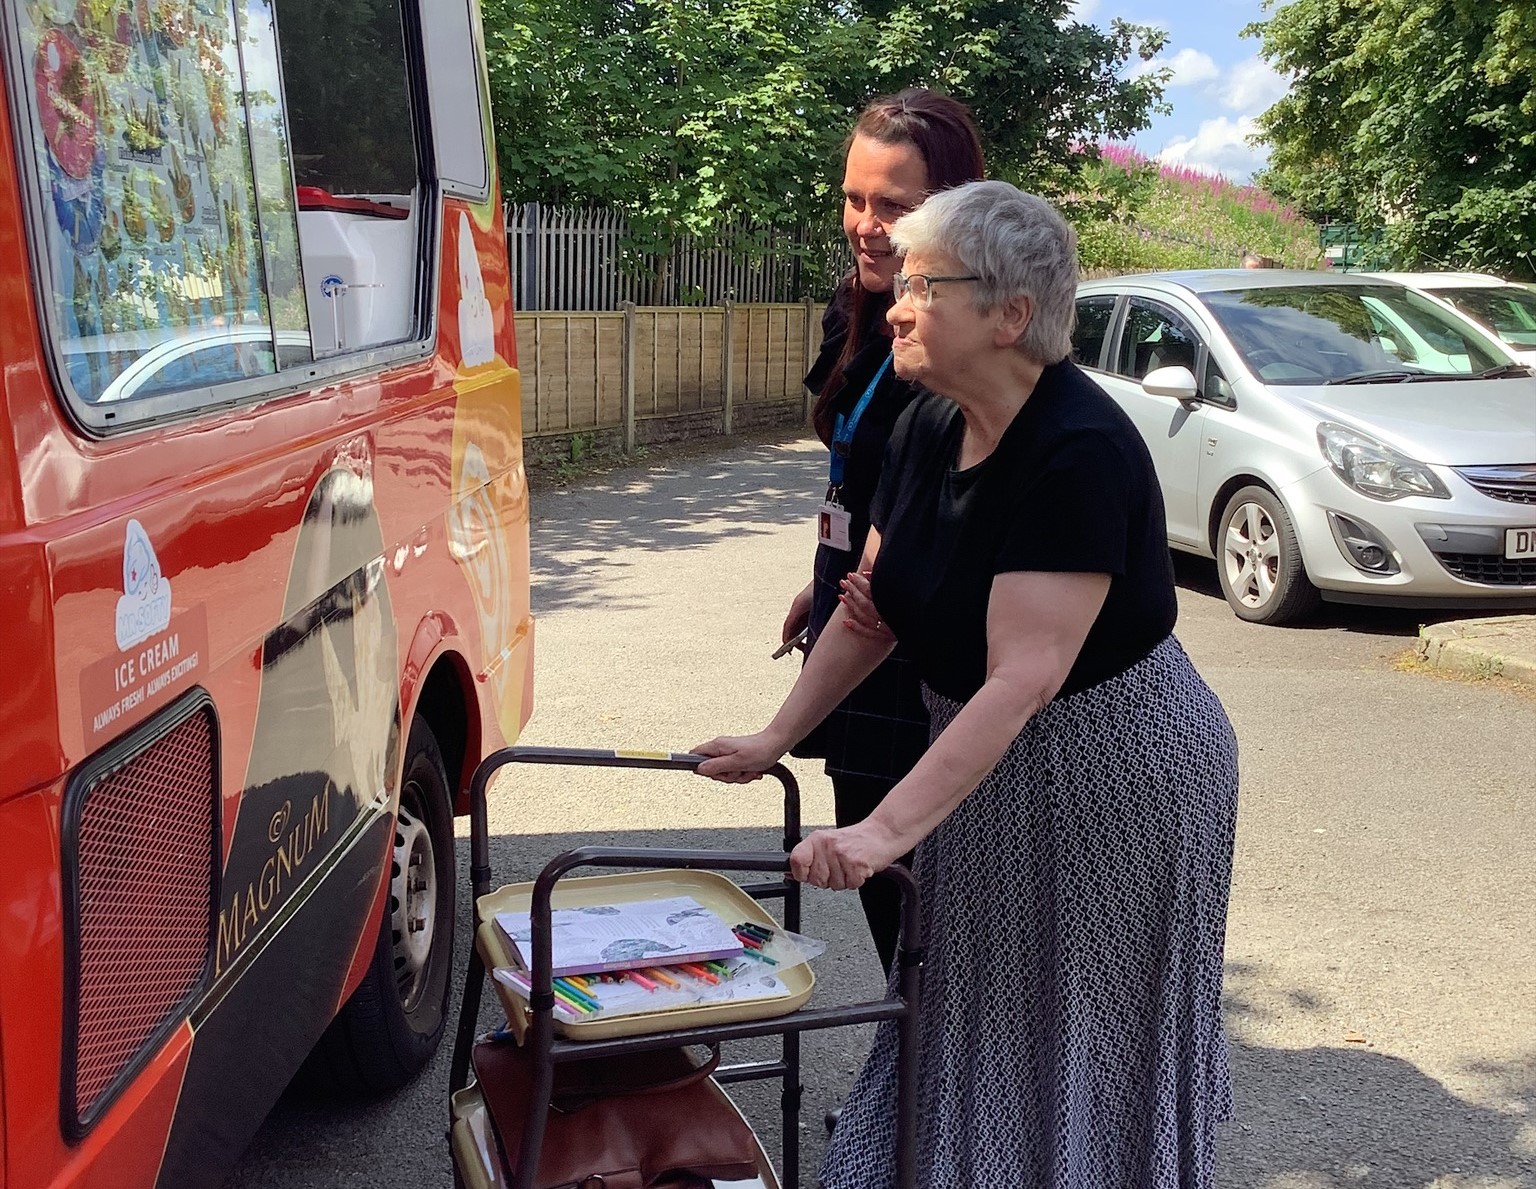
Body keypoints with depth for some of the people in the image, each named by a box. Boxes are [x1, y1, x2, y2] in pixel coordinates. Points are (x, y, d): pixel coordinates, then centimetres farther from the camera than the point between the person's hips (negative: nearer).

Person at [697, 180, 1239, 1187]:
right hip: (988, 761, 8)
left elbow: (1023, 678, -34)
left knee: (1081, 1038, 9)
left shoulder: (1080, 452, -28)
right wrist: (776, 739, 5)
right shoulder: (930, 430, -2)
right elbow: (871, 607, 6)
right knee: (968, 1016, 20)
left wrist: (887, 830, -38)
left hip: (1112, 771, -8)